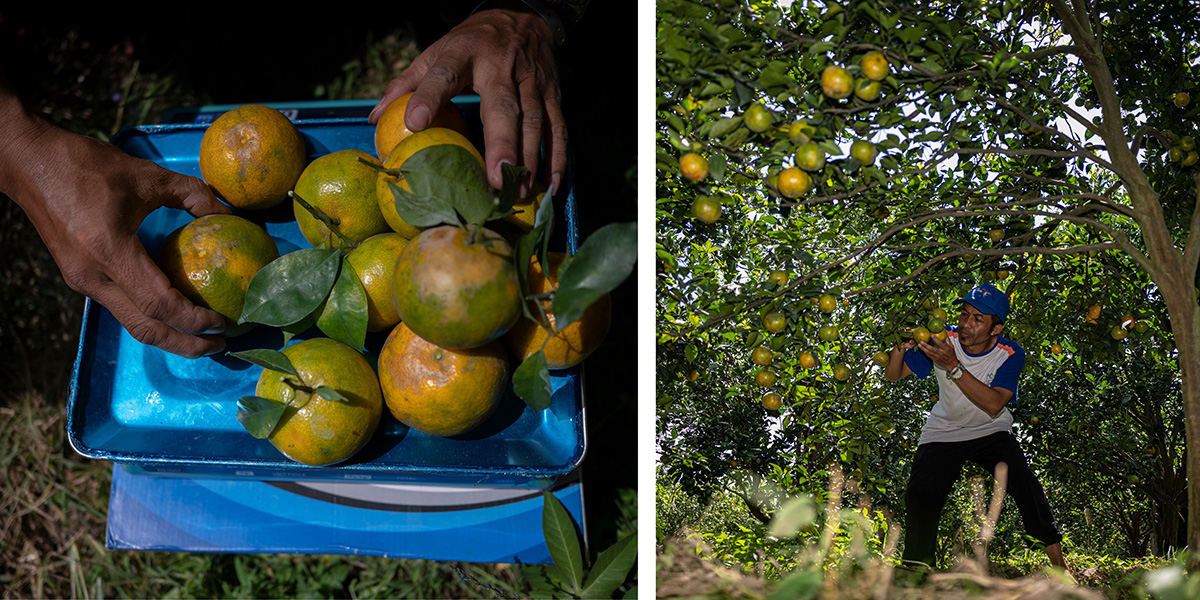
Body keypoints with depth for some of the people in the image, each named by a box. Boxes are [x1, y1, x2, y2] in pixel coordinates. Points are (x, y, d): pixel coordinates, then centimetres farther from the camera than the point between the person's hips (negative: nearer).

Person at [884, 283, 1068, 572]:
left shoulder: (1010, 354, -18)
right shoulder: (943, 339, -17)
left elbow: (993, 405, -32)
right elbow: (893, 375, -14)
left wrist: (953, 367, -41)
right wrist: (901, 348, -37)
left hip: (992, 432, 0)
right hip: (944, 432, 0)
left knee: (1025, 486, -20)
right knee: (921, 497, -16)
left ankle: (1058, 561, -2)